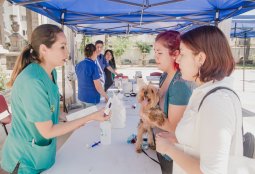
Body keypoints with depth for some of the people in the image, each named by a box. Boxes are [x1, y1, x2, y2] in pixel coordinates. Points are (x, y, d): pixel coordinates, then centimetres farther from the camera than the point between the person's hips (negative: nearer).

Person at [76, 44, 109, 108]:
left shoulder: (78, 65, 2)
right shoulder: (93, 66, -20)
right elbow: (98, 86, -20)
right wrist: (106, 96, -7)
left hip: (81, 96, 7)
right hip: (92, 98, -7)